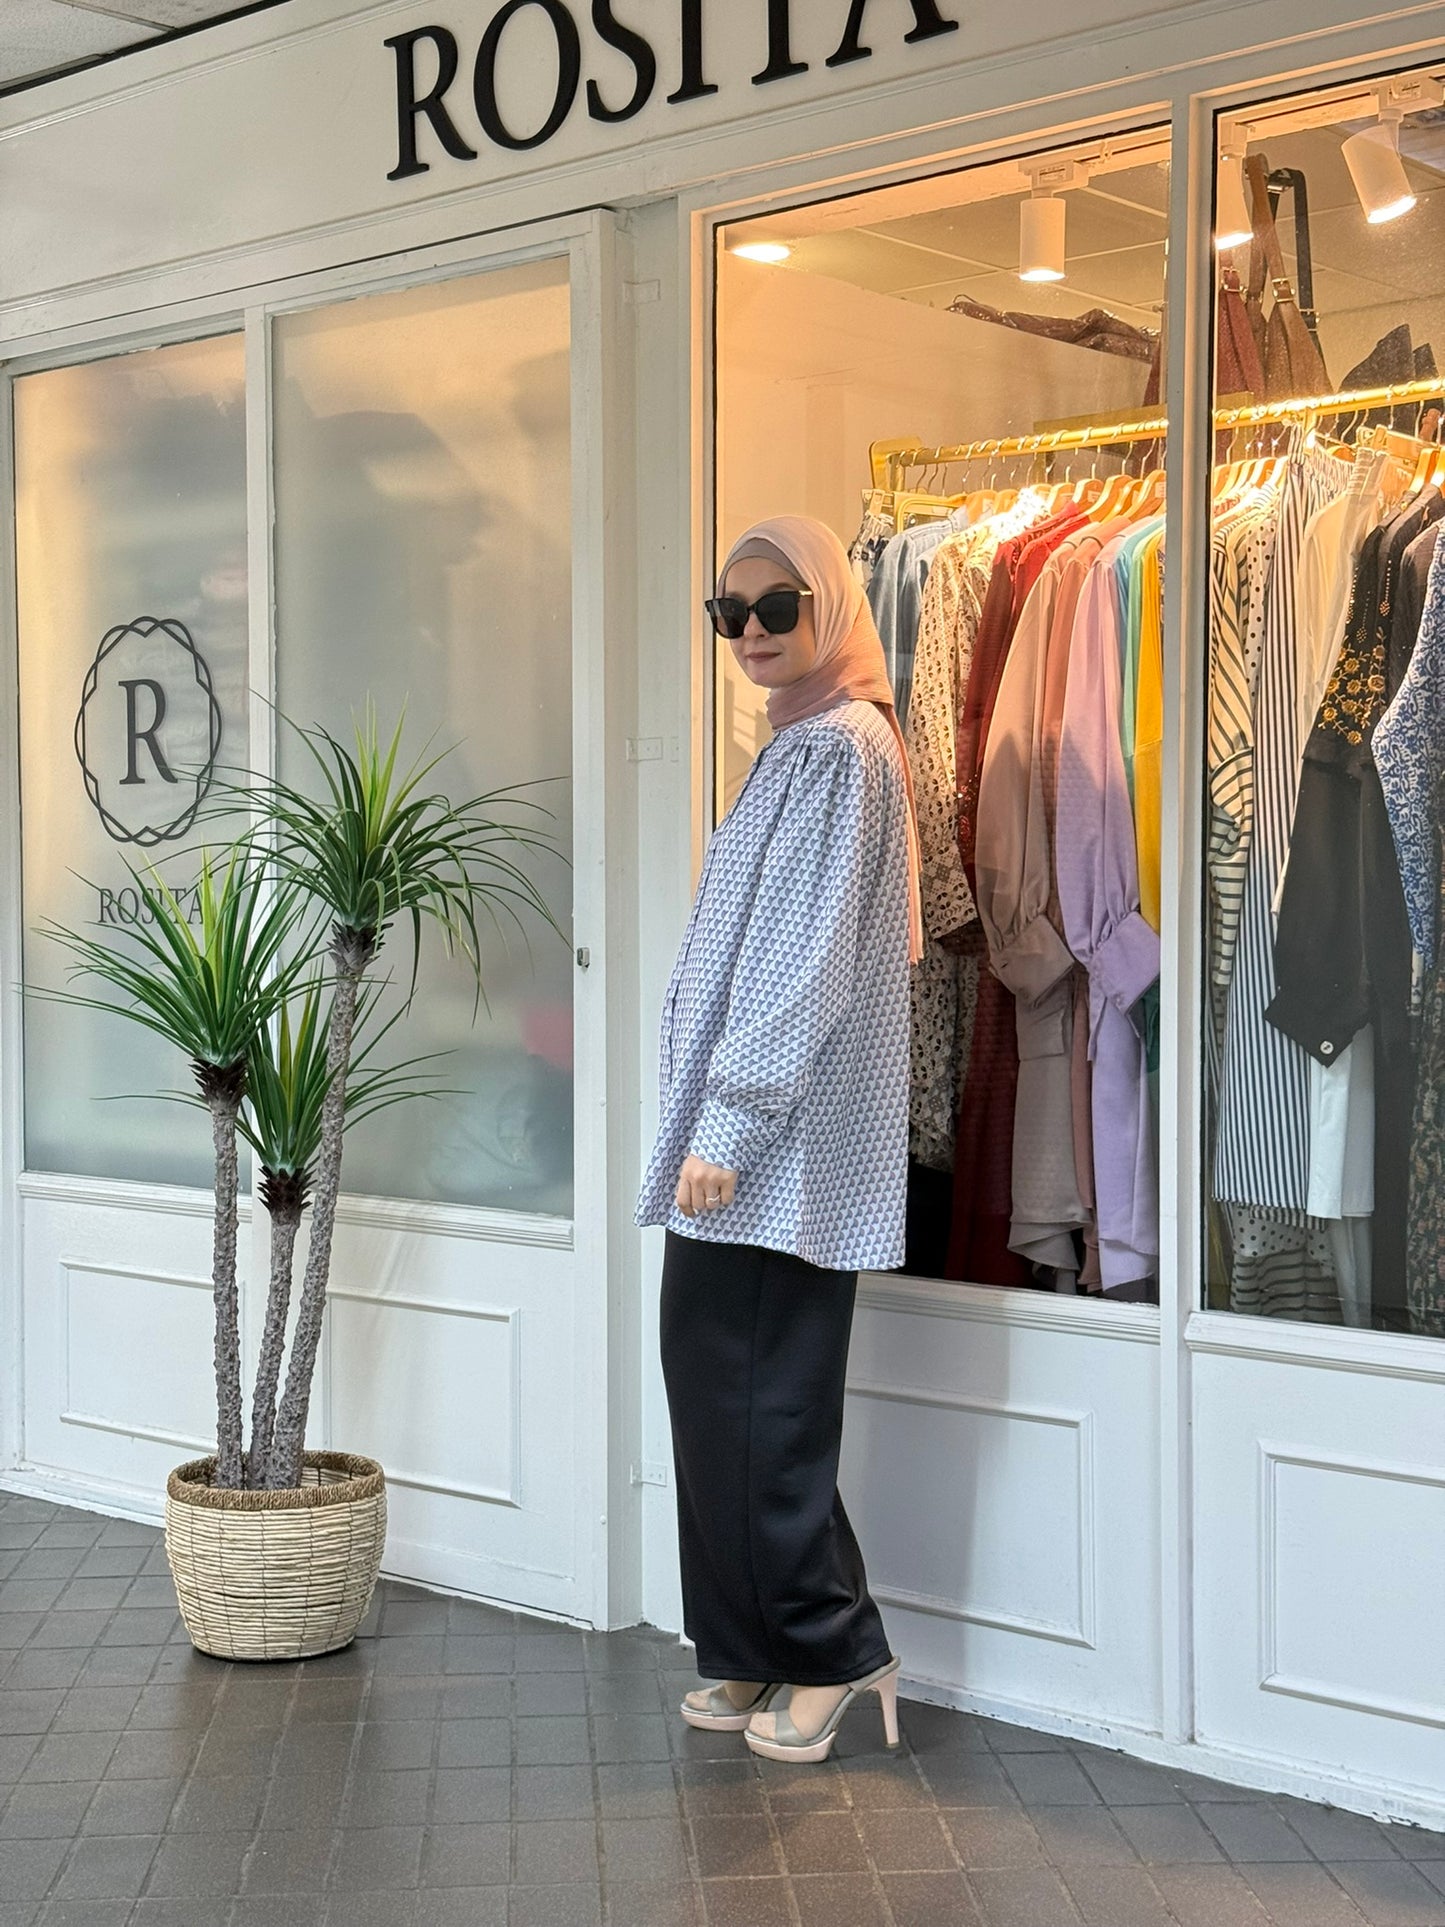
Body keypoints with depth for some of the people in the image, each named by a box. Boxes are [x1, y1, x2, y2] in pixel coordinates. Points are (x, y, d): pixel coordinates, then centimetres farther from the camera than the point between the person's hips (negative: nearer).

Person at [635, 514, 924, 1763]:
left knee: (756, 1407, -4)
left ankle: (834, 1651, 10)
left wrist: (729, 1124, -19)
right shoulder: (803, 746, 18)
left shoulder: (835, 747, -12)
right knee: (717, 1389, 11)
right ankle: (761, 1655, 20)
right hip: (745, 1140, 10)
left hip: (782, 1145, -10)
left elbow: (809, 960, -19)